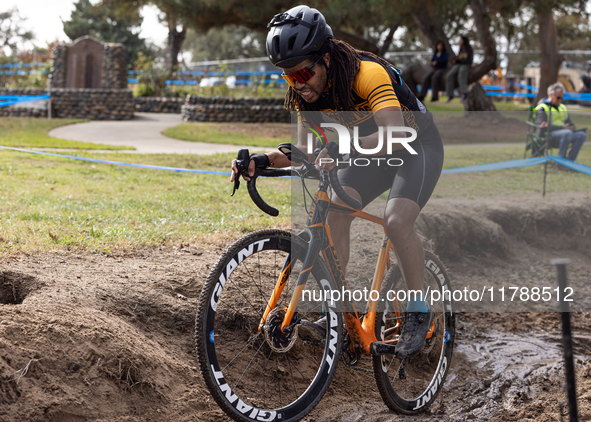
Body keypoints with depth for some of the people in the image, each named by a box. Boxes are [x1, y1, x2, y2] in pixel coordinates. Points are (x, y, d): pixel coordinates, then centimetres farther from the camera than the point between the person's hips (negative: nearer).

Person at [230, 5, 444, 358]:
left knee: (397, 220, -26)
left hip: (415, 143, -7)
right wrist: (261, 161, -29)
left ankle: (419, 311, -9)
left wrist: (343, 149, -62)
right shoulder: (305, 90, -14)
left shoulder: (368, 74, -36)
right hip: (371, 150, 7)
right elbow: (305, 150, -12)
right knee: (335, 214, -12)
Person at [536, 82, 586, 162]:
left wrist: (572, 127, -2)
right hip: (548, 135, -7)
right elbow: (543, 126, -14)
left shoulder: (562, 107, 24)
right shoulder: (542, 108, -1)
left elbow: (569, 123, 26)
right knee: (567, 133, -37)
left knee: (582, 134, -20)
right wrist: (563, 127, -18)